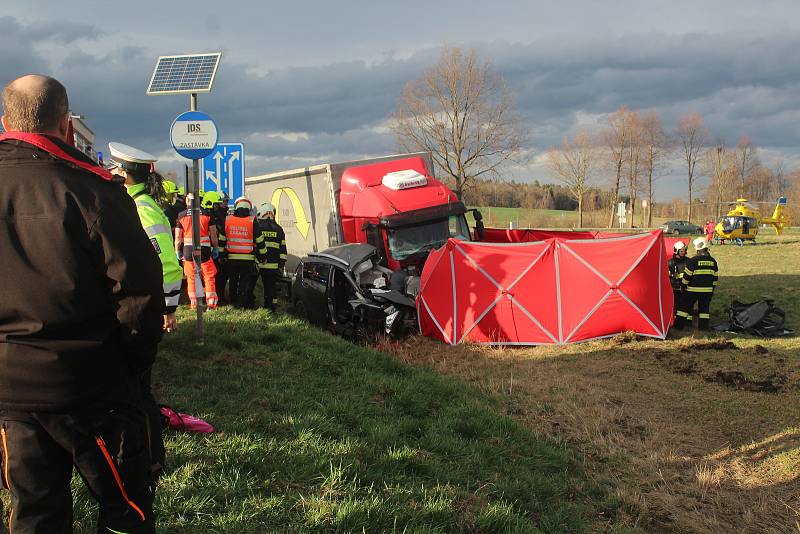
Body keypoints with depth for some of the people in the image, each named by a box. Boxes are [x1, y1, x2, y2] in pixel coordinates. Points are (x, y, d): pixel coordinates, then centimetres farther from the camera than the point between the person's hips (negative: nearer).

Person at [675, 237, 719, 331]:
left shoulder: (692, 260, -14)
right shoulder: (712, 261, 4)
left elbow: (687, 275, -10)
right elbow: (715, 276, 11)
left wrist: (684, 285, 3)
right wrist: (712, 288, 20)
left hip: (693, 289, -4)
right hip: (707, 290, 4)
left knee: (685, 305, 5)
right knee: (704, 307, 13)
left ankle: (679, 324, 6)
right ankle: (704, 325, 11)